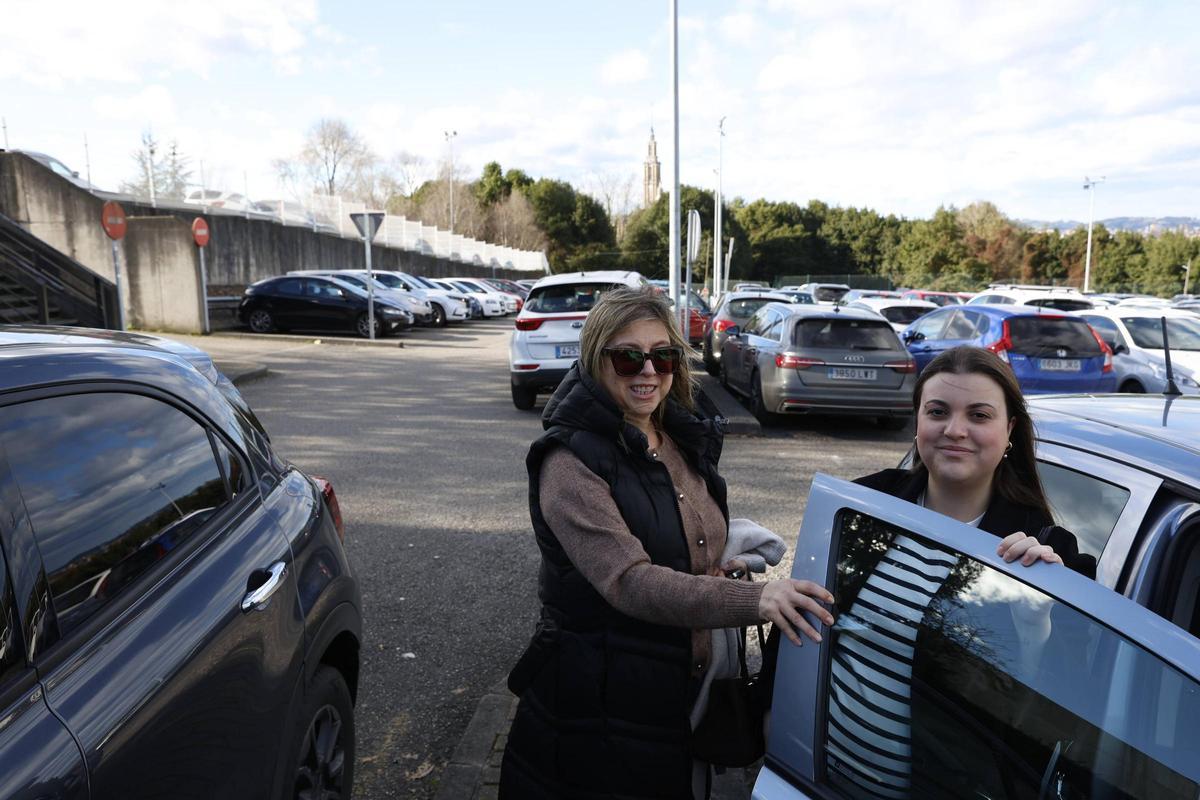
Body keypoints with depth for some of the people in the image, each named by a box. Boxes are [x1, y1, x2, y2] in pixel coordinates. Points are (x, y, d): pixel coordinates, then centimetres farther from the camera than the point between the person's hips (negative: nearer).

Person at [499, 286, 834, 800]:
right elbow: (629, 582, -31)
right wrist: (753, 600, -41)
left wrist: (724, 562, 0)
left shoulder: (687, 441, 3)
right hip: (601, 711, -6)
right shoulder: (571, 462, -20)